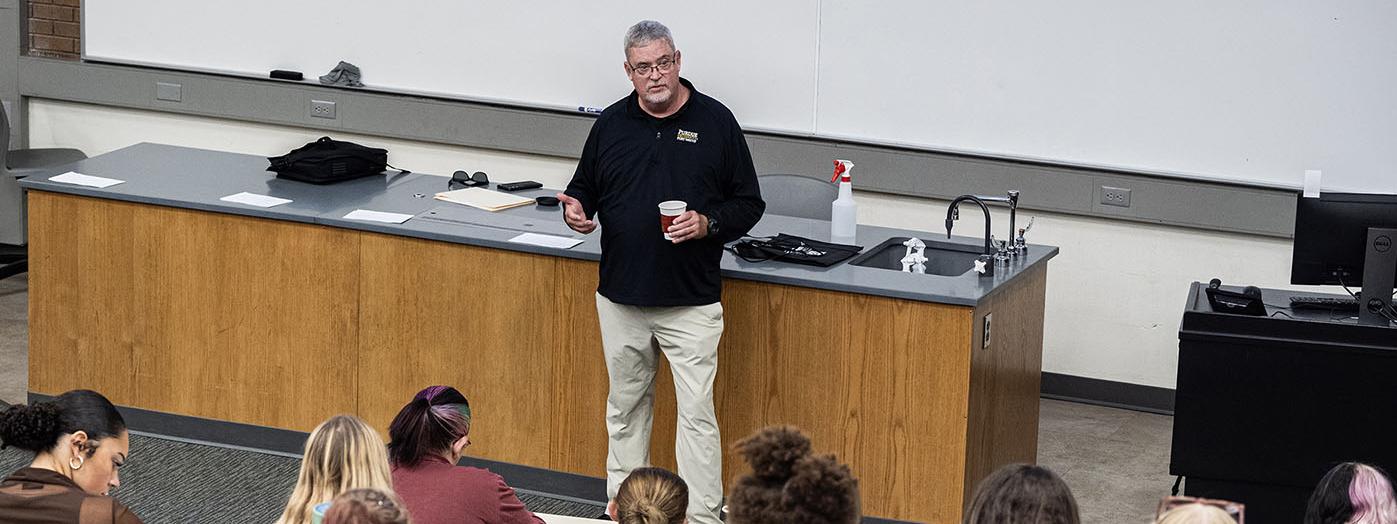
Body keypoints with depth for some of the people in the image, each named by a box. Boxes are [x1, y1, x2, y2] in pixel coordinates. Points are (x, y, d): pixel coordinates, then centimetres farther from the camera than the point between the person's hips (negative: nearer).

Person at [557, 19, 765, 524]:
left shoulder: (715, 122, -4)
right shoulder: (611, 123, 5)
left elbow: (749, 203, 1)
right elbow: (583, 188, 16)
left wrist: (708, 224, -18)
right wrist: (575, 208, -7)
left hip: (691, 303, -3)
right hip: (621, 299, 4)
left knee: (696, 415, -5)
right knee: (625, 409, 15)